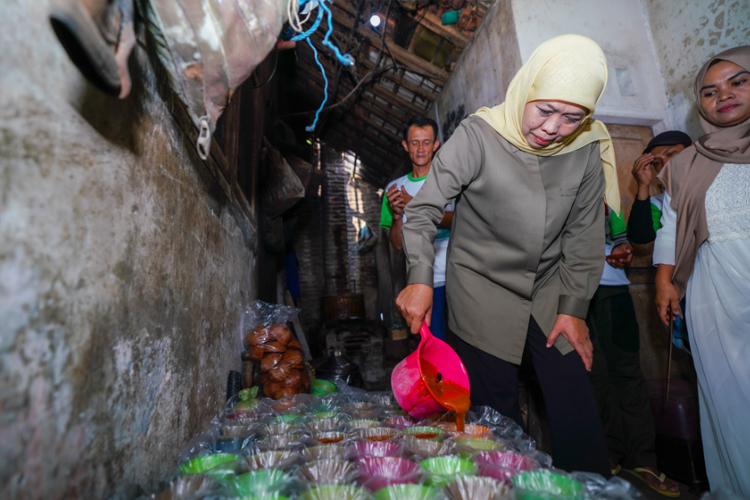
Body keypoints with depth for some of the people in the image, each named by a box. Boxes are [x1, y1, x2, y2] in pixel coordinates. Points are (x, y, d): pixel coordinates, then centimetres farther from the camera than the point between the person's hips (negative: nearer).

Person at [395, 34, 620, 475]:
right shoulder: (478, 136, -15)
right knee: (498, 413, 3)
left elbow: (585, 235, 5)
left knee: (577, 409, 6)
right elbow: (424, 210, -13)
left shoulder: (588, 149, -2)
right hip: (484, 290, -3)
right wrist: (421, 278, -25)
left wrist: (574, 306, 2)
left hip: (550, 291, 4)